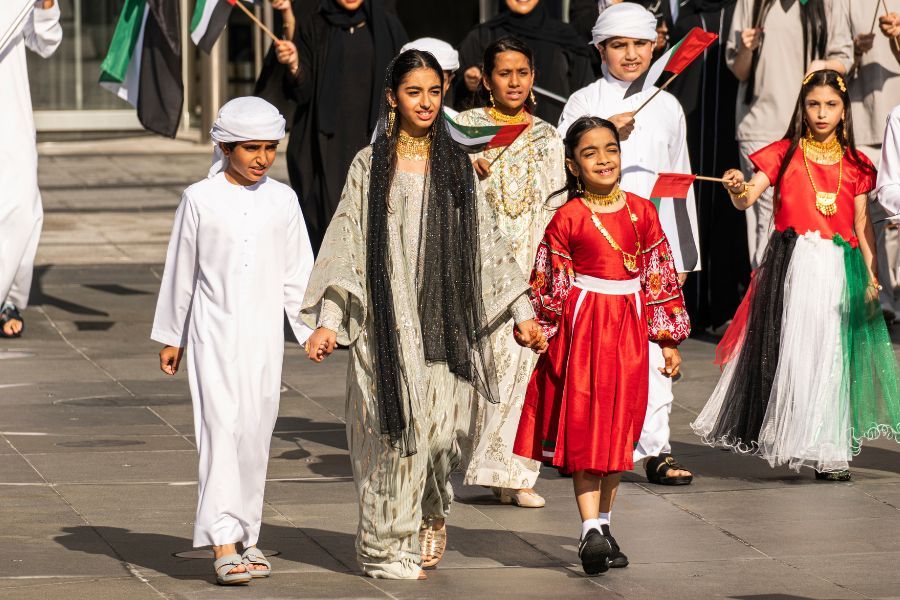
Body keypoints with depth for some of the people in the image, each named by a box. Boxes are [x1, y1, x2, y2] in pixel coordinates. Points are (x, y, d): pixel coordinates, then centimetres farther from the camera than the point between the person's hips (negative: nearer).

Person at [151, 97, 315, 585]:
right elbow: (180, 271, 6)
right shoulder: (200, 199, -2)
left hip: (264, 334, 3)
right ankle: (223, 544, -18)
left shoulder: (282, 201, 6)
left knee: (256, 433, 5)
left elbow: (297, 273, 11)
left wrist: (312, 328, 6)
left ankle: (247, 538, 15)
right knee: (221, 426, -12)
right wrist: (170, 337, 10)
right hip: (214, 331, -3)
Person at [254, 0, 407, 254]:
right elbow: (302, 92, -3)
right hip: (328, 145, -1)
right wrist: (293, 65, -23)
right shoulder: (313, 30, 5)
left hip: (373, 141, 1)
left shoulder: (387, 26, 8)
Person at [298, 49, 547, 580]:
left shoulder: (458, 164, 10)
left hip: (446, 318, 2)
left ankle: (431, 514, 23)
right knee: (397, 427, -5)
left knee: (443, 427, -5)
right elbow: (346, 243, 0)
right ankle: (387, 545, 6)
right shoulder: (370, 166, 4)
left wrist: (522, 312, 11)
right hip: (389, 319, -2)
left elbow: (487, 240, 13)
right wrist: (327, 321, -8)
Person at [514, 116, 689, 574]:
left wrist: (668, 339, 7)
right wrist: (544, 338, -1)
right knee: (583, 429, -6)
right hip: (581, 329, -3)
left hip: (628, 330, 3)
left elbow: (659, 276, 8)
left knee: (617, 430, 8)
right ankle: (590, 531, -10)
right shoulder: (567, 218, -3)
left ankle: (602, 526, 18)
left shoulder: (640, 211, 4)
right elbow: (550, 285, 0)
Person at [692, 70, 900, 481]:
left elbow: (862, 226, 10)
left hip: (838, 267, 2)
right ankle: (786, 439, 9)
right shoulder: (784, 154, 2)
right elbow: (747, 200, -9)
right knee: (790, 350, -3)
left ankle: (827, 451, 10)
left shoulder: (854, 164, 9)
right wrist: (738, 190, -32)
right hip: (792, 265, -2)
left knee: (832, 355, 3)